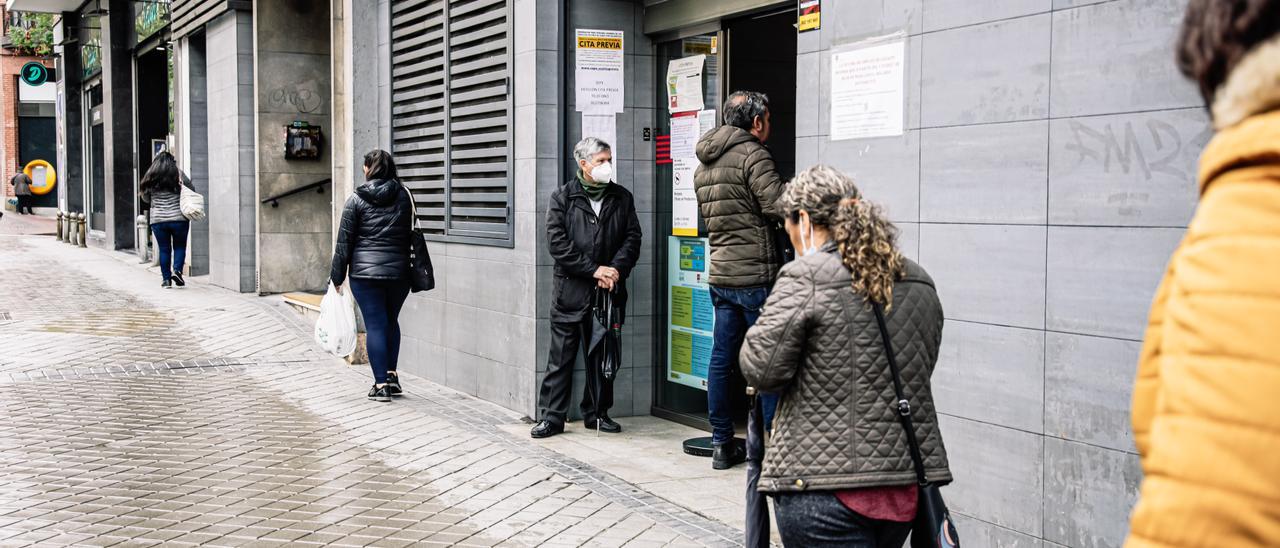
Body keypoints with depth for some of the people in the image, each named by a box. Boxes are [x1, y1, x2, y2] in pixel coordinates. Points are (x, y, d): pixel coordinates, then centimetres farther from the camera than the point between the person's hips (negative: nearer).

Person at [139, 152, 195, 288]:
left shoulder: (150, 178, 4)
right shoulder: (178, 174, -2)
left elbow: (145, 199, 14)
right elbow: (192, 191, 2)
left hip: (158, 220, 2)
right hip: (179, 219, -2)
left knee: (164, 249, 8)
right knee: (179, 246, 10)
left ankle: (166, 279, 9)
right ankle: (177, 270, -9)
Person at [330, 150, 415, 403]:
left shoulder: (357, 200, -3)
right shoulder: (404, 196, 5)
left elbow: (344, 241, -2)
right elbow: (412, 235, 8)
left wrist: (337, 277, 5)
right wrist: (410, 268, 16)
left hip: (365, 272, -3)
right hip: (399, 271, 3)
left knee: (375, 325, 1)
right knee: (391, 321, 20)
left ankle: (381, 384, 0)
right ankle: (392, 375, 14)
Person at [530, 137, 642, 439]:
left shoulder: (622, 197, 11)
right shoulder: (563, 197, 1)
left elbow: (632, 237, 5)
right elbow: (557, 242, -8)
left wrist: (615, 270, -11)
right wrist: (593, 270, -14)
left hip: (609, 290, 3)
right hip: (571, 290, -3)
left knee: (602, 355, 11)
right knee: (561, 357, 0)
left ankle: (597, 413, 22)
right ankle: (551, 417, 6)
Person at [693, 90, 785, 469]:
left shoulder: (704, 163, 16)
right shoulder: (752, 154, -10)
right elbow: (779, 207, -18)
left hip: (720, 272, 8)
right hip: (754, 273, -8)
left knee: (721, 359, 10)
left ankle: (721, 444, 15)